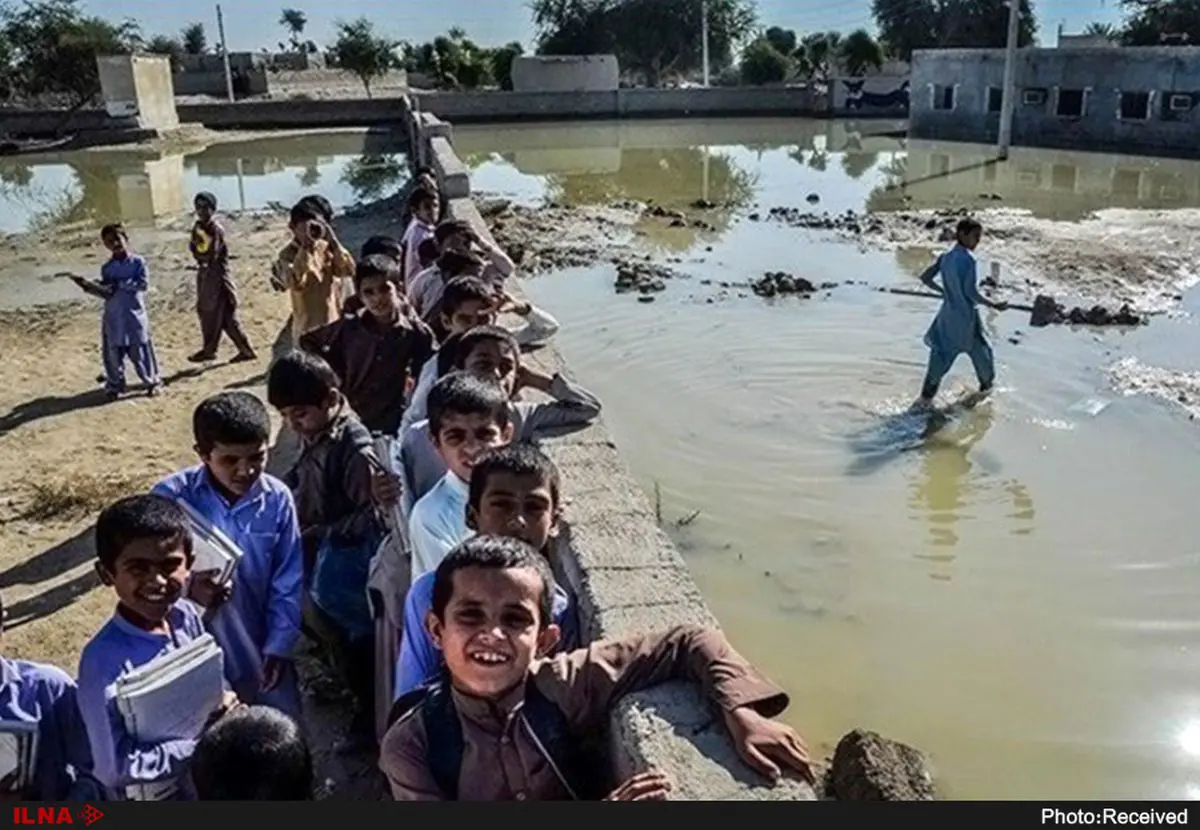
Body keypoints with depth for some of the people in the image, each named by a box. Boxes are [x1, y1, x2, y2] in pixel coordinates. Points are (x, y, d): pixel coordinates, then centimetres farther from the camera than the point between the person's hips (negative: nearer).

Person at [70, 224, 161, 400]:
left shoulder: (137, 261, -2)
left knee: (140, 351, 0)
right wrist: (88, 286, -7)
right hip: (113, 318, 4)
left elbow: (143, 283, -12)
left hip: (134, 315, -3)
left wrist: (120, 284, -16)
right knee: (113, 353, 7)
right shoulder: (106, 268, 8)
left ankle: (151, 382, 14)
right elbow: (105, 293, 8)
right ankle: (114, 386, 20)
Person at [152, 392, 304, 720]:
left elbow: (288, 583, -3)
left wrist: (279, 646, -6)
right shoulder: (171, 497, -17)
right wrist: (187, 588, -30)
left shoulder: (277, 499, -12)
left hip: (260, 647, 2)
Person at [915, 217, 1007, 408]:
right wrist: (994, 305, -11)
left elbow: (925, 278, 7)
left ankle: (927, 396, 6)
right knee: (980, 350, 16)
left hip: (948, 314, 6)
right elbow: (971, 292, -21)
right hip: (966, 315, -6)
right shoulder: (968, 259, -19)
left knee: (941, 353, 10)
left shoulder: (946, 257, 2)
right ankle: (987, 385, 35)